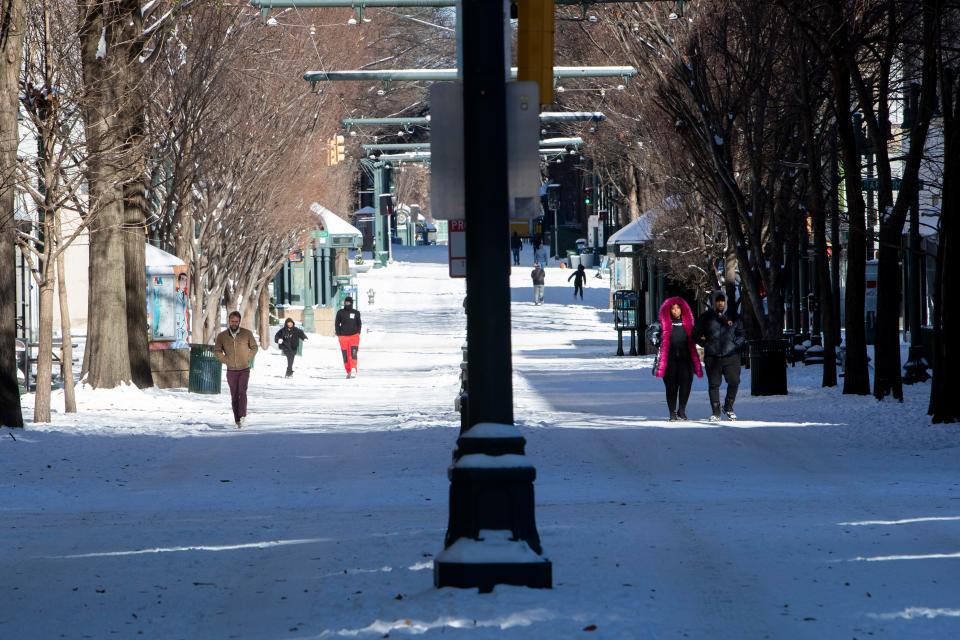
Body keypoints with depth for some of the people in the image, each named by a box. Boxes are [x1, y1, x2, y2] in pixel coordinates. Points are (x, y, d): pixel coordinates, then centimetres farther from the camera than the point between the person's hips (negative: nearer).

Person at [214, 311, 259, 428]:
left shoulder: (247, 333, -3)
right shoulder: (222, 336, -1)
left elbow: (254, 347, 9)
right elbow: (217, 351, 7)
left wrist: (248, 359, -3)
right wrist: (226, 360, -5)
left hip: (244, 369, -2)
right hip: (231, 371, 2)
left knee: (242, 391, -21)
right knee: (234, 395, 3)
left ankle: (243, 416, -26)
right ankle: (237, 421, 8)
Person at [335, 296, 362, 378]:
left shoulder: (356, 313, 8)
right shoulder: (340, 313, 5)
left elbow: (359, 324, 18)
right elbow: (336, 324, 9)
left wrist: (358, 333, 8)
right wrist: (338, 334, 0)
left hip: (354, 336, -1)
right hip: (343, 337, 1)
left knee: (353, 353, -18)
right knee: (345, 355, 2)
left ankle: (353, 371, -27)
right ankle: (348, 372, 12)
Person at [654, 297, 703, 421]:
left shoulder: (687, 323, 11)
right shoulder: (665, 324, 6)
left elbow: (692, 340, 14)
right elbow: (663, 342, 4)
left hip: (685, 359, 1)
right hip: (670, 360, -1)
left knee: (686, 383, -10)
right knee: (671, 386, 1)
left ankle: (682, 410, -2)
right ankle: (672, 412, 7)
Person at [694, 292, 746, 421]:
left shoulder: (733, 317, 10)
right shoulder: (706, 317, 6)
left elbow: (741, 334, 16)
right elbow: (696, 333, 13)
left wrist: (736, 344, -1)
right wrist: (705, 344, 2)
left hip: (731, 356, 1)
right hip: (712, 357, -1)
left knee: (734, 381, -6)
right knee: (714, 384, 1)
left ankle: (728, 407, 15)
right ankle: (715, 412, 7)